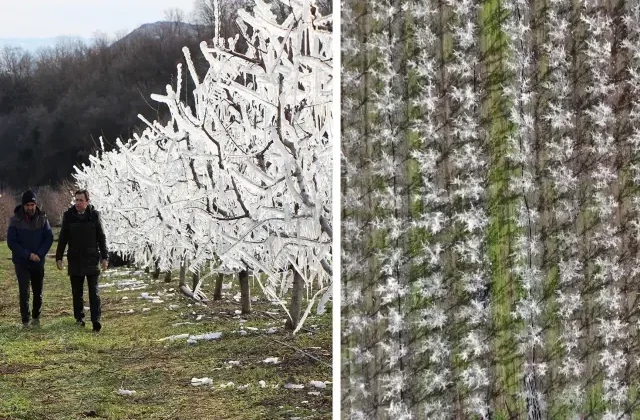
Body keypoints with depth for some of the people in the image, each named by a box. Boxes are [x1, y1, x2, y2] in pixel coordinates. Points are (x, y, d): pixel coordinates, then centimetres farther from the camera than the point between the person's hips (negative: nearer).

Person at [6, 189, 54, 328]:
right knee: (24, 292, -8)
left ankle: (36, 317, 29)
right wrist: (28, 255, -17)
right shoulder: (15, 220, -9)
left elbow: (49, 238, -3)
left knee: (38, 292, 12)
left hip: (38, 262, 3)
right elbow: (11, 242, -10)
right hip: (21, 263, -3)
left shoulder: (42, 218, -3)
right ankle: (25, 321, -2)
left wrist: (39, 254, -16)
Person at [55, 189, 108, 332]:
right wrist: (59, 257, 4)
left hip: (92, 259, -2)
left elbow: (101, 238, 3)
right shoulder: (69, 215, 0)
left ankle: (96, 320, -9)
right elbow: (62, 238, 6)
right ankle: (79, 317, 23)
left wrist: (104, 257, 0)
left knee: (94, 292, -5)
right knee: (77, 292, 10)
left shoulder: (94, 215, -2)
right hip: (75, 260, 2)